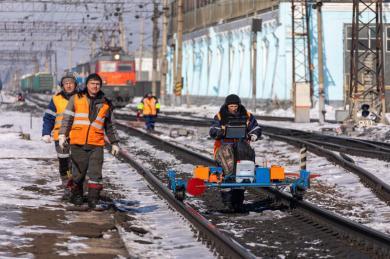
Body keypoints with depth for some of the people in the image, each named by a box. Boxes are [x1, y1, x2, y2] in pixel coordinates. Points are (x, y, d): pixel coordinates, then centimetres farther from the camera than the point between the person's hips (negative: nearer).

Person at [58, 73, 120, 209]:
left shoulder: (105, 104, 12)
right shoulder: (76, 99, 6)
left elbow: (109, 126, 20)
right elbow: (67, 118, 2)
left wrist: (114, 143, 19)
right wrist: (63, 134, -10)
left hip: (96, 144, 1)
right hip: (78, 143, -1)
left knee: (95, 173, -7)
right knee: (78, 172, 8)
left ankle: (94, 200, -4)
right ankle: (77, 195, 26)